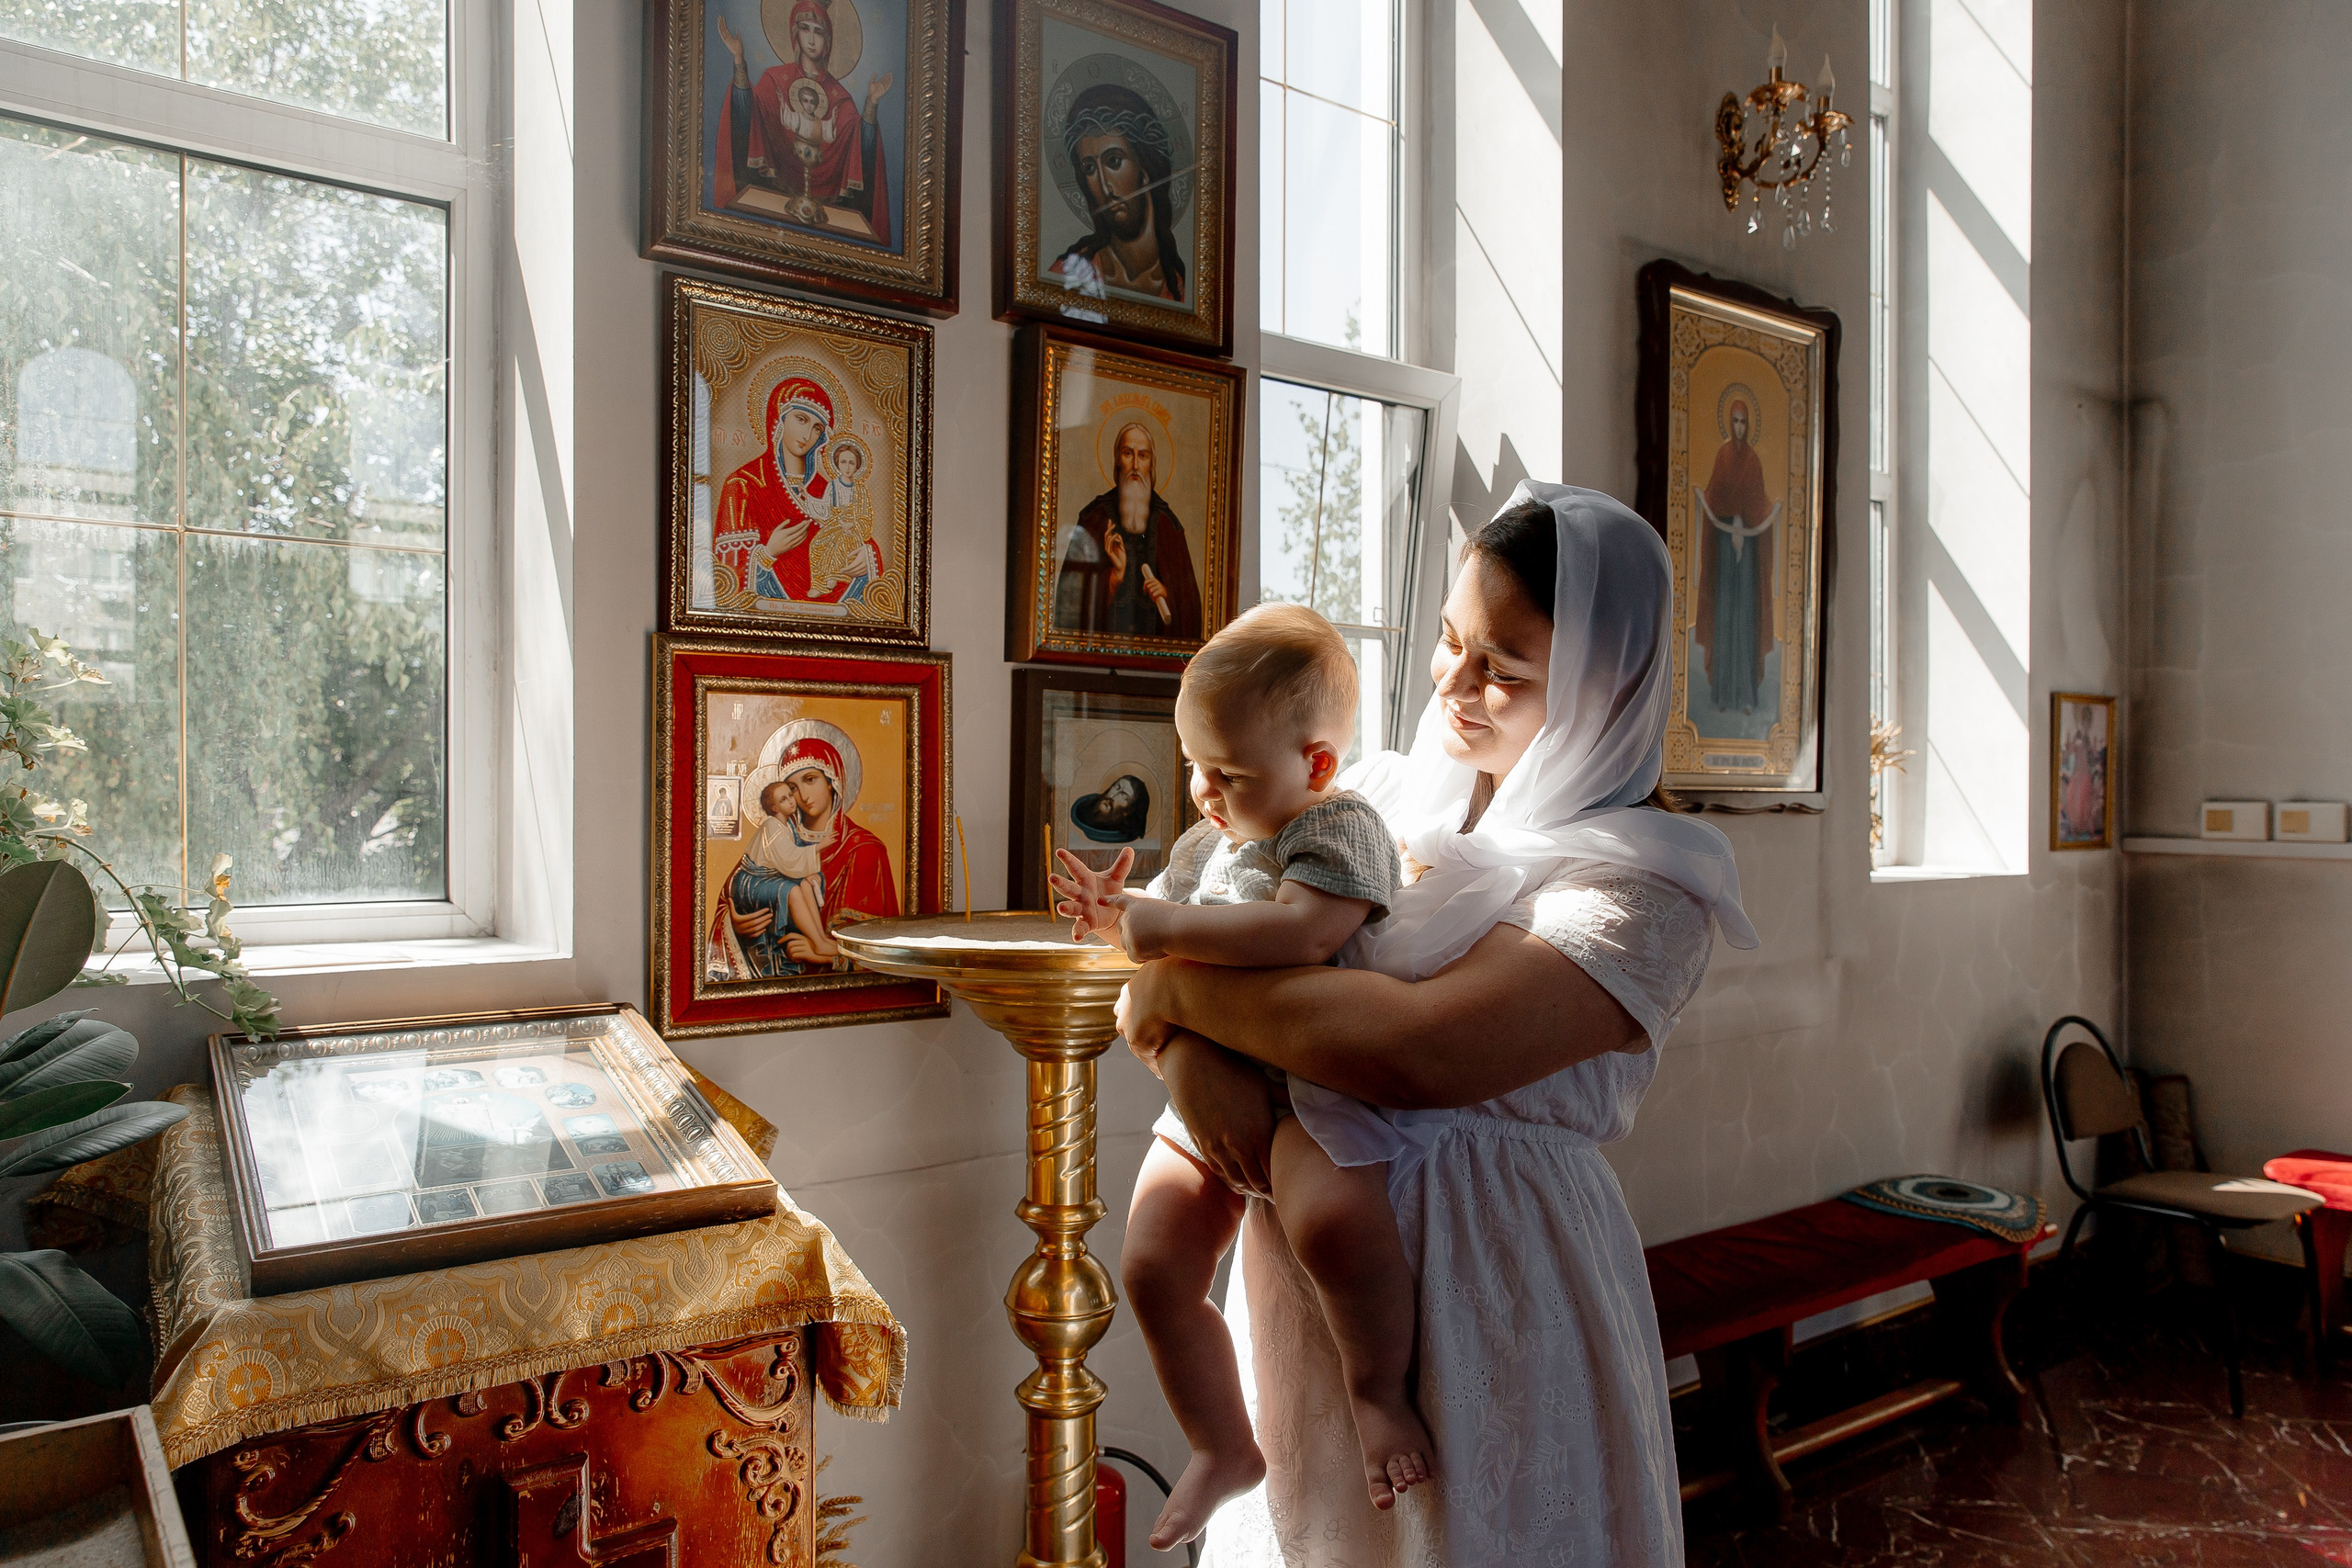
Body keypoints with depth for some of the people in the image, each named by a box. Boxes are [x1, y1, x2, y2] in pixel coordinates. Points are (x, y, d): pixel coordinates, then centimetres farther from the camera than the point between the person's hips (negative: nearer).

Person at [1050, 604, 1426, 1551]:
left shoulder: (1340, 829, -12)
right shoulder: (1205, 841, 15)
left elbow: (1304, 931, -31)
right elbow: (1168, 936, 27)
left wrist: (1172, 927, -29)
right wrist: (1112, 913, 6)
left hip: (1311, 1082, -8)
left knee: (1331, 1219, -35)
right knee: (1154, 1269, 0)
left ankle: (1379, 1391, -8)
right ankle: (1223, 1448, 20)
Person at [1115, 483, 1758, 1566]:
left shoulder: (1643, 878, -15)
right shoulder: (1384, 797, 4)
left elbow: (1423, 1052, -30)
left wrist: (1182, 989, -19)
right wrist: (1186, 1050, -18)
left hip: (1492, 1290, -5)